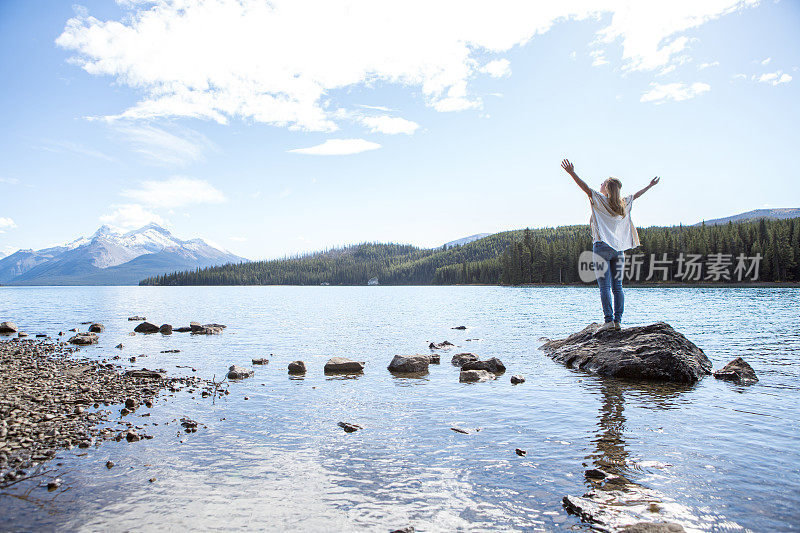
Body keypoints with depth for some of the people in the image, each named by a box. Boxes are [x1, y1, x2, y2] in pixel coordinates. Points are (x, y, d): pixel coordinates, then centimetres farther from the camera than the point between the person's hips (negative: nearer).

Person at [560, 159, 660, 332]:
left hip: (602, 246, -5)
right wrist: (650, 186, 48)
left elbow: (586, 188, -13)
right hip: (619, 249, 5)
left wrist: (572, 173, -19)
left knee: (604, 287, -7)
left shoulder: (600, 200, -2)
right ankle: (618, 321, 5)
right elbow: (636, 195, 31)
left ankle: (609, 320, -12)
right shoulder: (623, 204, 14)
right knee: (617, 287, 6)